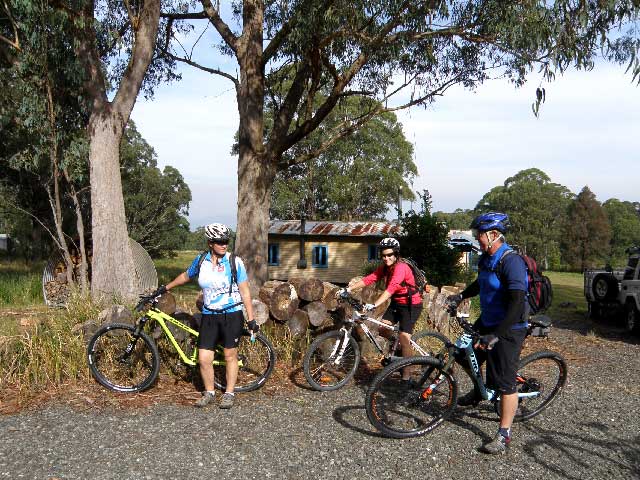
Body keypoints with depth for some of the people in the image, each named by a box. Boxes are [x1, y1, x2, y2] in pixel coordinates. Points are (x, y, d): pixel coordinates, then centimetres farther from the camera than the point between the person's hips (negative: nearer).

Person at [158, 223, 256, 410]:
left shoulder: (234, 261, -8)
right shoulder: (200, 261, 1)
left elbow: (244, 291, -6)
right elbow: (186, 276, 21)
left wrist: (250, 318, -8)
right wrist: (166, 287, 29)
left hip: (231, 315, -3)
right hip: (209, 316, 3)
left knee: (230, 355, 6)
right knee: (204, 359, 0)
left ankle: (229, 394, 22)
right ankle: (209, 392, 22)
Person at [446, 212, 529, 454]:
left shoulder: (511, 262, -24)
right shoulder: (487, 259, 4)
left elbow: (517, 303, -32)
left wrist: (496, 335, -35)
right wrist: (461, 295, 13)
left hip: (508, 330, -9)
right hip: (487, 323, 9)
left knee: (505, 383, -3)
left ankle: (504, 435, 9)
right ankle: (479, 393, 48)